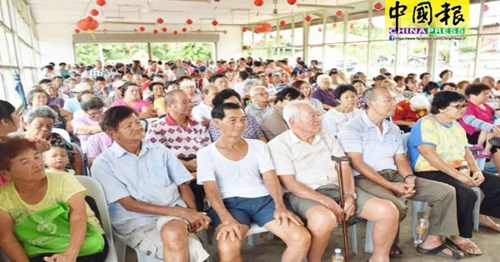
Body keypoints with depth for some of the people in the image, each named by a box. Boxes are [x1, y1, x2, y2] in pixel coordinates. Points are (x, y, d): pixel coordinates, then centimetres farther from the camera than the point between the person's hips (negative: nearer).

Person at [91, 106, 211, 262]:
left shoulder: (160, 151, 11)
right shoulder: (103, 163, -1)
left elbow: (183, 186, 10)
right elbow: (128, 204, -8)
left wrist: (193, 213, -12)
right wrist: (180, 212, -16)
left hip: (174, 212, 3)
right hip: (136, 222, -3)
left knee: (173, 234, -34)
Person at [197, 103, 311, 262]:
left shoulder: (258, 146, 14)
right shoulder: (206, 153, 4)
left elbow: (270, 177, 4)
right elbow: (211, 189, -7)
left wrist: (279, 206, -14)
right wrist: (227, 219, -24)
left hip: (263, 199, 4)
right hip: (230, 203, -3)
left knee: (302, 238, -17)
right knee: (228, 247, -35)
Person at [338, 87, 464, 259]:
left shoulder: (393, 129, 17)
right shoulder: (352, 128, -7)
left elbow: (400, 158, 15)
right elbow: (358, 164, -15)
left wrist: (409, 178, -9)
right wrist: (391, 186, -20)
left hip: (394, 175, 8)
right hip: (366, 179, -7)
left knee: (446, 192, -2)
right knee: (397, 206, -35)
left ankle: (432, 241, 7)